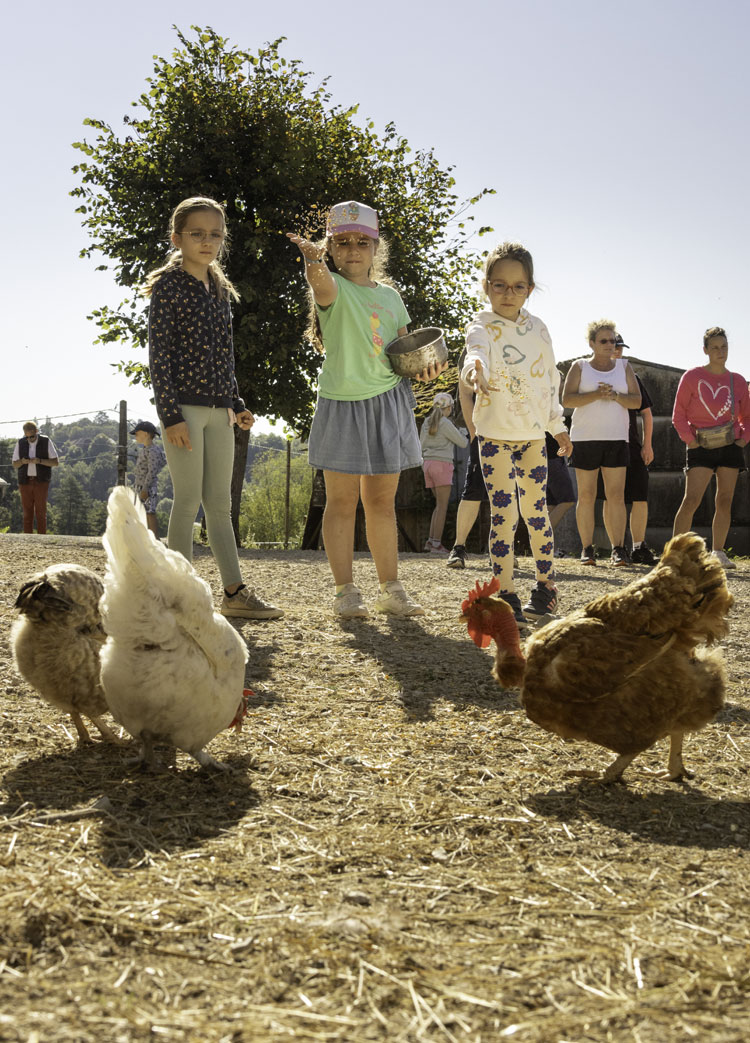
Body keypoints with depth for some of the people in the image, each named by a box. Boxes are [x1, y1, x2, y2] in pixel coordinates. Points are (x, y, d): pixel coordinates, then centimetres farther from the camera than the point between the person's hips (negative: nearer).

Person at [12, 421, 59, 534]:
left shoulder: (46, 442, -4)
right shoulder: (20, 443, 3)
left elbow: (55, 462, -5)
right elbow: (15, 464, 6)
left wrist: (39, 461, -21)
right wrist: (22, 461, -18)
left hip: (41, 482, -2)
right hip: (25, 481, 2)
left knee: (41, 513, -5)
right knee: (27, 513, 1)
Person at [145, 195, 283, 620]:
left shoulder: (221, 292, 16)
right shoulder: (168, 286, -4)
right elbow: (159, 354, -10)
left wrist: (237, 404, 14)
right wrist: (170, 414, -16)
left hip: (219, 410, 7)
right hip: (184, 407, -7)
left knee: (220, 504, 8)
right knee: (189, 500, -6)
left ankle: (235, 591, 11)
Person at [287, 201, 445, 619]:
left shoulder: (390, 295, 12)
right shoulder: (334, 287, -5)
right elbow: (323, 286, -31)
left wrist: (423, 366, -1)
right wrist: (314, 262, -53)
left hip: (389, 401, 5)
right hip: (344, 403, -4)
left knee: (383, 500, 10)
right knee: (343, 501, 0)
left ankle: (391, 589, 17)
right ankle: (345, 591, 6)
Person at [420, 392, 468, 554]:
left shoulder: (427, 422, 12)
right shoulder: (445, 424, -11)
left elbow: (422, 446, 17)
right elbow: (463, 443, -4)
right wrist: (464, 434, 17)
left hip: (428, 464, 8)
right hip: (442, 464, -8)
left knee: (440, 504, 14)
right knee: (442, 506, -5)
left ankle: (431, 541, 7)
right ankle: (436, 544, -9)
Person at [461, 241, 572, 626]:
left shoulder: (538, 328, 6)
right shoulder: (482, 326, -8)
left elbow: (551, 378, 15)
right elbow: (477, 348, -33)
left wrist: (558, 425, 17)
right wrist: (475, 365, -57)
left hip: (533, 435, 3)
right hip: (495, 434, -3)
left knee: (535, 510, 10)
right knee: (503, 512, -7)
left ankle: (546, 586, 25)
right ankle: (505, 597, 0)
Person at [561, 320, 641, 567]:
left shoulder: (624, 367, 12)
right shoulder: (580, 367, 5)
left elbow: (636, 401, 5)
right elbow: (567, 400, -6)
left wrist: (615, 396, -13)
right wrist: (596, 395, -17)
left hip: (616, 438, 2)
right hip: (585, 438, -1)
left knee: (616, 495, -6)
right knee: (586, 496, 0)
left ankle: (618, 549, -6)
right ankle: (587, 549, 5)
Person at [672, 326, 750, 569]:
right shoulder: (692, 377, -2)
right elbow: (679, 415, 0)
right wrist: (690, 440, -8)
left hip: (730, 447, 3)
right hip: (701, 448, -3)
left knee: (725, 502, 3)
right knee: (691, 500, -12)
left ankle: (718, 553, 11)